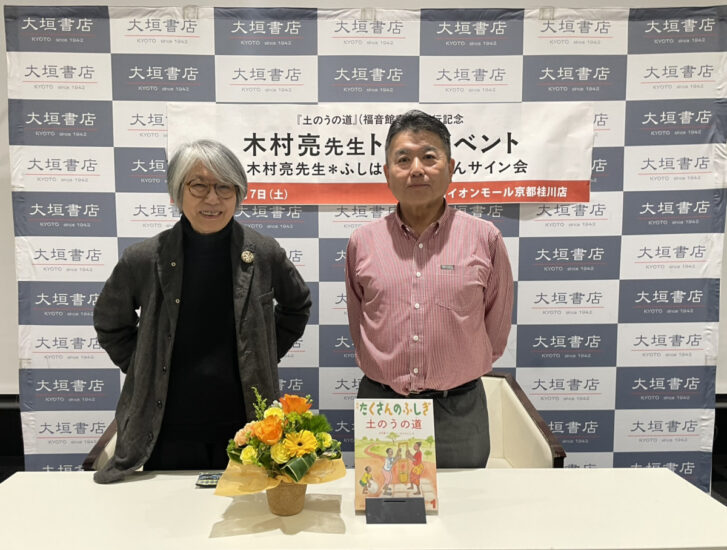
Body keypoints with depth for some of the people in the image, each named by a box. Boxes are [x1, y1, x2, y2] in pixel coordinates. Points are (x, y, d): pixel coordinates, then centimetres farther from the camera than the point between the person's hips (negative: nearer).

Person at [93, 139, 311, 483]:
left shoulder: (264, 255, -7)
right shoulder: (144, 260, -8)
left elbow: (297, 305, 13)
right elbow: (110, 323, 11)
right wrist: (144, 370, 4)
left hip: (245, 427, 1)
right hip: (167, 432, 0)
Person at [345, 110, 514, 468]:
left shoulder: (485, 238, -5)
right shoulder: (362, 242, -1)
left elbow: (496, 329, 5)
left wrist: (457, 374, 9)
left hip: (458, 410, 0)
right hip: (379, 401, 1)